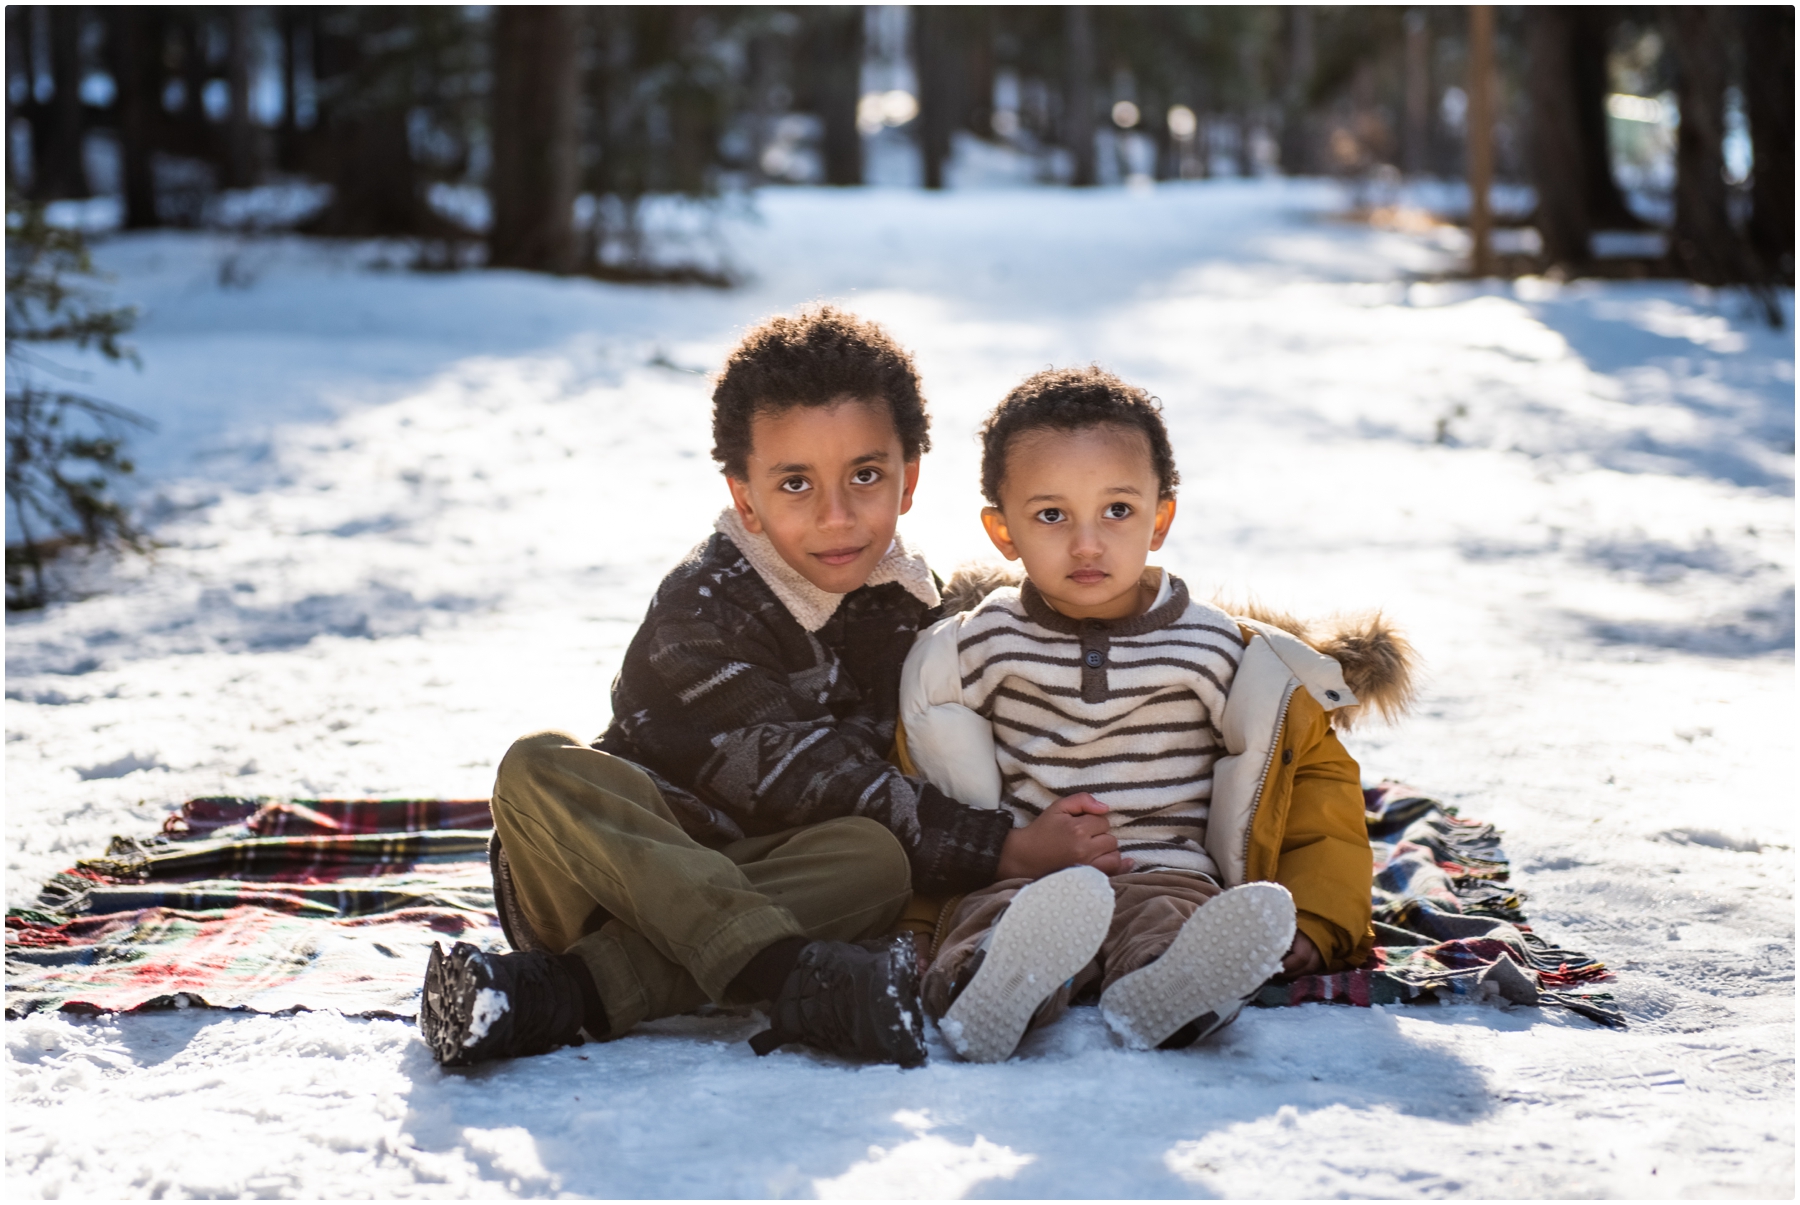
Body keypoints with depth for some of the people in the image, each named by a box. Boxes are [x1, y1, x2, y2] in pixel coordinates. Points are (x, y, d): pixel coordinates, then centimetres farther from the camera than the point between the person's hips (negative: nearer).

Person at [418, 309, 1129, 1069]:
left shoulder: (908, 605, 5)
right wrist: (1009, 850, -22)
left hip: (777, 880, 4)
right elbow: (801, 781, -21)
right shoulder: (700, 613, -15)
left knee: (876, 855, -27)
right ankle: (788, 976, -47)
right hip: (610, 880, -3)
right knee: (539, 770, -31)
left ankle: (567, 994, -39)